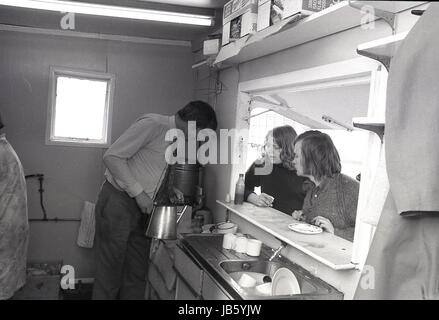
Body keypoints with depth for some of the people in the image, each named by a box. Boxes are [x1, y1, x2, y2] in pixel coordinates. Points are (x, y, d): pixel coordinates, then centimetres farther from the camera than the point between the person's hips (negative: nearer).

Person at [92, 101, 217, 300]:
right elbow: (111, 157, -19)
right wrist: (138, 193, -20)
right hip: (117, 202, -8)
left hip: (141, 208, 8)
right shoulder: (152, 124, -16)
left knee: (137, 274, 11)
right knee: (110, 274, 0)